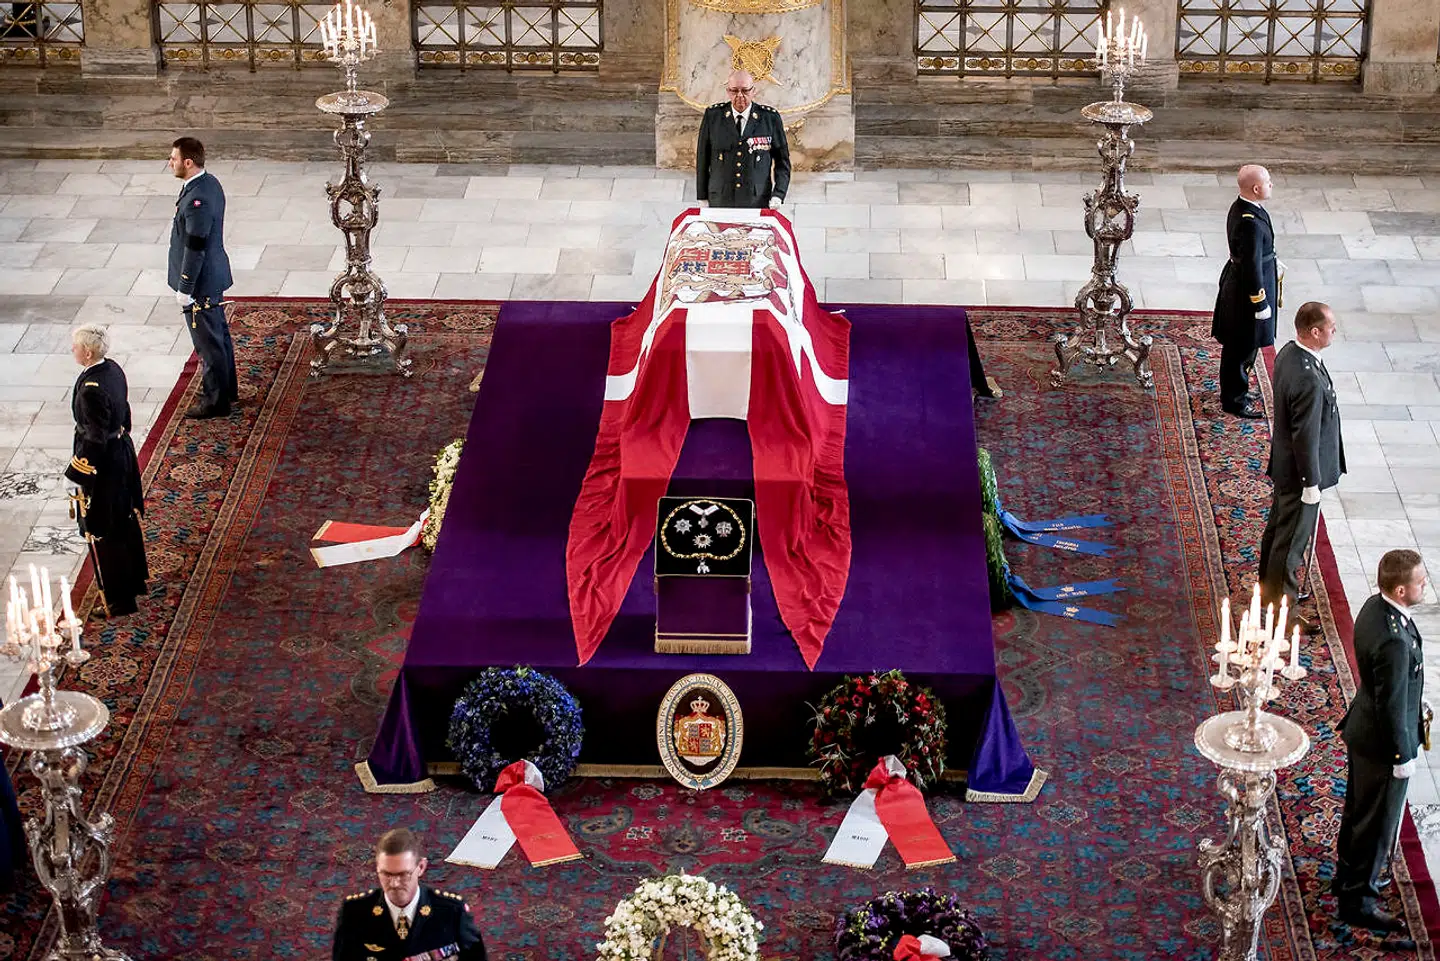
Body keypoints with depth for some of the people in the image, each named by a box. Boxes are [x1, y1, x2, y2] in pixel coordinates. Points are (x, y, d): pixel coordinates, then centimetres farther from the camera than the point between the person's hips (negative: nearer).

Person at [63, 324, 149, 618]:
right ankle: (135, 580, 42)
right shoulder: (113, 369, -3)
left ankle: (119, 599, 17)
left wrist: (77, 473, -17)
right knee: (126, 521, 25)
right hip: (122, 451, 9)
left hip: (102, 461, -9)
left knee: (104, 531, 6)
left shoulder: (91, 389, -30)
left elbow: (94, 438, -26)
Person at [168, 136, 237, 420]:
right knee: (219, 335, 21)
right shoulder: (210, 183, 2)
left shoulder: (197, 199, -29)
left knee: (209, 342, 3)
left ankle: (216, 401, 14)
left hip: (201, 282, -10)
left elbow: (195, 249, -26)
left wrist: (184, 289, -18)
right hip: (214, 276, 10)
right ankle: (226, 389, 35)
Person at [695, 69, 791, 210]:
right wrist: (702, 198, 6)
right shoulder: (713, 115, 4)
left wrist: (778, 196, -4)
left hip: (758, 203, -1)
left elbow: (782, 160, 7)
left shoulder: (770, 117, 2)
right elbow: (702, 157, 9)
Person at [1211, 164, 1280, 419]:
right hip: (1248, 290, -10)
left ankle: (1236, 390, 41)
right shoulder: (1251, 222, -31)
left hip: (1236, 281, 10)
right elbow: (1252, 266, -26)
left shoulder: (1240, 207, 0)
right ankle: (1234, 400, 22)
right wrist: (1261, 303, -17)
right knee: (1242, 348, 7)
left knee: (1238, 346, 25)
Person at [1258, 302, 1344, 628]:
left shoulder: (1288, 353, -4)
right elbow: (1306, 436, -28)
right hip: (1300, 470, -10)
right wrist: (1311, 484, -19)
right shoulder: (1308, 379, -34)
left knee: (1278, 526, 26)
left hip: (1284, 463, 10)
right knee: (1292, 539, 6)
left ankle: (1269, 587, 45)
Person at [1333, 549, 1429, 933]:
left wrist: (1415, 702, 21)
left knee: (1359, 808, 28)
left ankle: (1348, 875, 49)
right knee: (1378, 823, 11)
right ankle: (1358, 900, 28)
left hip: (1362, 728, 9)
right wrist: (1403, 757, -16)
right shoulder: (1394, 641, -37)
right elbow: (1392, 705, -27)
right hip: (1382, 743, -9)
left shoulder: (1374, 606, -8)